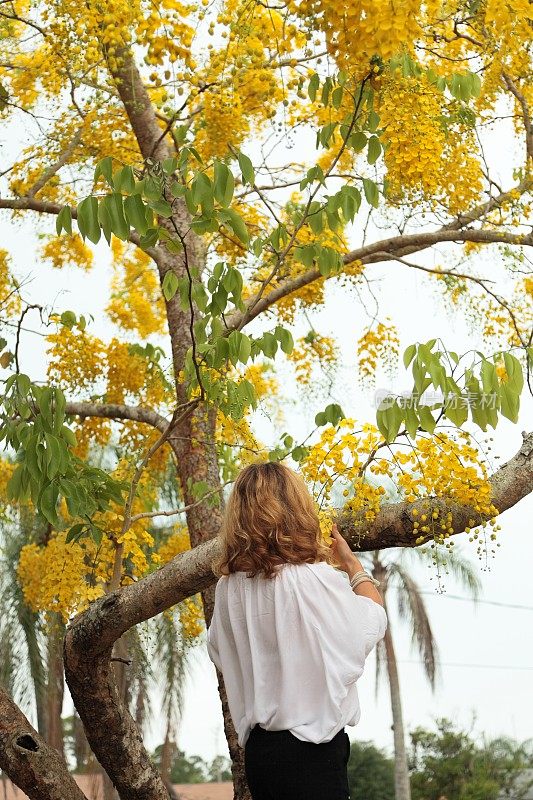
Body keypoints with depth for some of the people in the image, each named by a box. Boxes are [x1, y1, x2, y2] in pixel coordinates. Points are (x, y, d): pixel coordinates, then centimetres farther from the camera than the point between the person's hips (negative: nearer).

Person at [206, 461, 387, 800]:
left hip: (258, 747, 7)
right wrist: (351, 562, 15)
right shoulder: (318, 579, -16)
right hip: (310, 750, -7)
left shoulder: (229, 586, 1)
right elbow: (372, 624, 0)